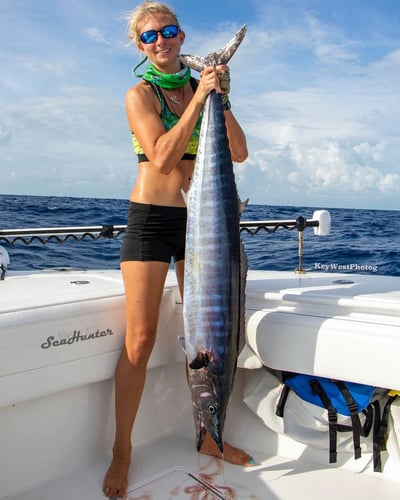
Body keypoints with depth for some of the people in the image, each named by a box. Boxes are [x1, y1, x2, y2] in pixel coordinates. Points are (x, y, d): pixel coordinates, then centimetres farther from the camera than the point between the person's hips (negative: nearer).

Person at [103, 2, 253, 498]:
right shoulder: (140, 94, 0)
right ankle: (121, 452, 13)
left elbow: (239, 153, 3)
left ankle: (208, 435, 27)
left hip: (199, 217, 4)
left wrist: (220, 98, -6)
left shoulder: (202, 87, 12)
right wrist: (198, 98, -14)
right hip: (150, 217, -4)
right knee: (140, 340, -4)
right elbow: (162, 158, -16)